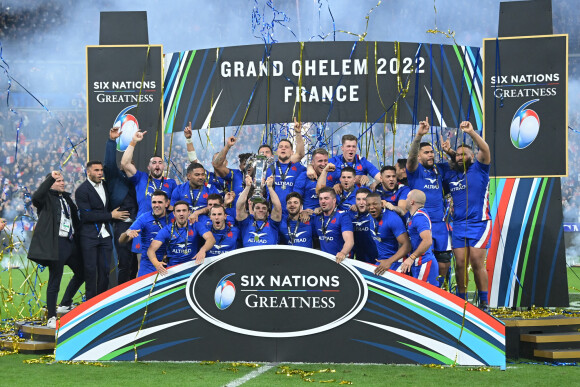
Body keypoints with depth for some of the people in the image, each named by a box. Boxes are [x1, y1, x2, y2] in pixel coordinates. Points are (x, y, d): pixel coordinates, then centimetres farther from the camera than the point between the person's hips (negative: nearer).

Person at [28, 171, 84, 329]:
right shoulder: (47, 197, -5)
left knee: (81, 273, 18)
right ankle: (51, 318, 2)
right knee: (55, 281, -5)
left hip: (70, 242, 8)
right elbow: (36, 197, -28)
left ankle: (65, 305, 34)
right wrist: (50, 178, -32)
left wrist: (78, 234, 12)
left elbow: (75, 217, 22)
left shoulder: (66, 197, 17)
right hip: (56, 244, -8)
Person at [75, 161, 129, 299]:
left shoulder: (105, 185, 12)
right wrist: (110, 215, -12)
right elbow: (86, 215, -16)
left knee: (104, 269, 4)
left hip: (105, 234, 5)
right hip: (89, 236, -5)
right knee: (90, 269, -2)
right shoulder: (82, 190, -9)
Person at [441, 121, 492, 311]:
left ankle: (484, 303, -1)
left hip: (479, 224, -4)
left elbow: (485, 150, -13)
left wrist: (471, 132, -25)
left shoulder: (478, 169, 1)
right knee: (460, 264, 1)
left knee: (477, 263, -8)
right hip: (458, 225, 4)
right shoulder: (450, 175, 14)